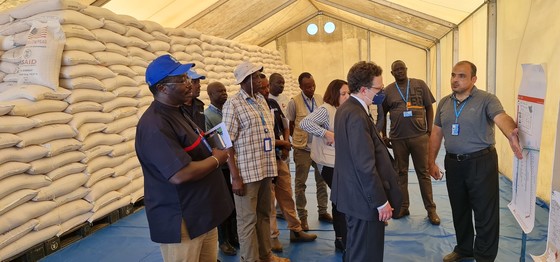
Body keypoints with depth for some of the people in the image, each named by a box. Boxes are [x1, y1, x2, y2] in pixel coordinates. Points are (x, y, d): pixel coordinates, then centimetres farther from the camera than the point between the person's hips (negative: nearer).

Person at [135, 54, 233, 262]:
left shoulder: (178, 112, 10)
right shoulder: (155, 125, -24)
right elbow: (181, 174, -30)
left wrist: (213, 152, 2)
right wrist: (216, 159, -14)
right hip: (180, 223, -9)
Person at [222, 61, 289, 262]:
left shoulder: (261, 100, 11)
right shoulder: (233, 104, -10)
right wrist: (235, 177, -17)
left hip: (266, 168, 7)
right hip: (247, 172, -7)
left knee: (264, 214, 17)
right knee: (248, 219, 4)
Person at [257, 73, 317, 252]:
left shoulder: (273, 103, 8)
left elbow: (285, 126, 17)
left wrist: (286, 145, 0)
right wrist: (282, 143, -8)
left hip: (280, 157, 7)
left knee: (287, 196, 15)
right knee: (268, 199, 4)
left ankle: (295, 231, 27)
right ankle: (272, 237, 16)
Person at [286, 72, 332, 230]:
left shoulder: (320, 99, 0)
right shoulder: (294, 102, -10)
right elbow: (291, 125, 0)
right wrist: (298, 140, -2)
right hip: (302, 148, -4)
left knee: (322, 180, 14)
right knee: (301, 183, 5)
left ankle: (322, 211, 30)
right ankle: (302, 216, 18)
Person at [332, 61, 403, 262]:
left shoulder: (345, 108, 6)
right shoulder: (357, 116, -25)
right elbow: (365, 166, -25)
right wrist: (381, 201, -18)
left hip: (352, 193, 10)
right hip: (364, 199, -10)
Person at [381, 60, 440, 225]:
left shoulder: (420, 85, 2)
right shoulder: (388, 90, 5)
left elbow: (429, 108, 4)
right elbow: (383, 114, 13)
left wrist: (429, 131, -1)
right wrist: (384, 135, 9)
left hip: (419, 136, -1)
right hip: (397, 138, 2)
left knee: (423, 173, 4)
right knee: (401, 173, 10)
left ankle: (431, 209, 13)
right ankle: (403, 207, 22)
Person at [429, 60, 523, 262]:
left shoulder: (487, 99, -9)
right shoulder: (444, 103, 7)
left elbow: (501, 118, -28)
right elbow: (436, 133, 11)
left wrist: (511, 134, -50)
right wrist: (432, 162, 9)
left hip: (481, 163, -5)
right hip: (453, 163, 5)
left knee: (485, 213, 4)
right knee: (459, 210, 17)